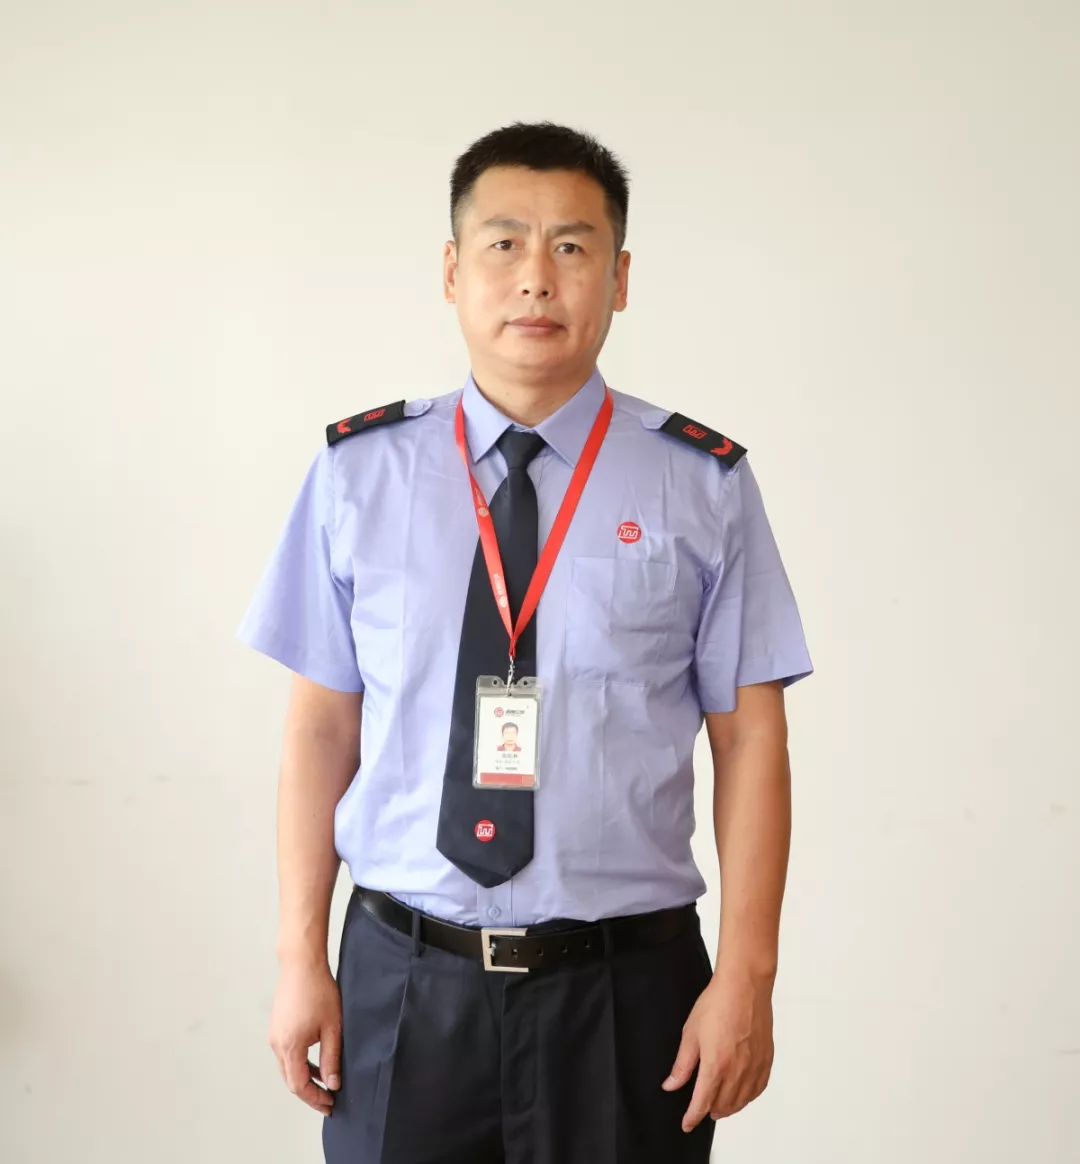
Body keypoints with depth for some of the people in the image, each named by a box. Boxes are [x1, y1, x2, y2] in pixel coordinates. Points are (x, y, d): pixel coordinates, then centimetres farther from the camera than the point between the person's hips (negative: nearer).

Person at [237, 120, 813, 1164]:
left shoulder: (705, 485, -2)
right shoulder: (358, 473, 1)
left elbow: (751, 739, -3)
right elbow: (320, 726, 2)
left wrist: (745, 977, -8)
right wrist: (301, 957, -1)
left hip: (626, 993, 0)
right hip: (403, 982, 1)